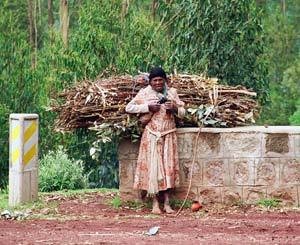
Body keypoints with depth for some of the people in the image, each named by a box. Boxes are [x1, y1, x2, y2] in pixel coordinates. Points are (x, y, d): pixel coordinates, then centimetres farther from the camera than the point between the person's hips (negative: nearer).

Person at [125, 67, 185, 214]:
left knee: (168, 166, 2)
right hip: (152, 135, -3)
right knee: (153, 166, -5)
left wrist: (174, 109, -11)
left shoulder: (171, 92, 8)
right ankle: (155, 203, -1)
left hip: (169, 135, 3)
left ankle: (167, 203, 6)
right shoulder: (145, 93, -1)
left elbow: (182, 112, 11)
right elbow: (129, 108, -6)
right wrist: (148, 107, -14)